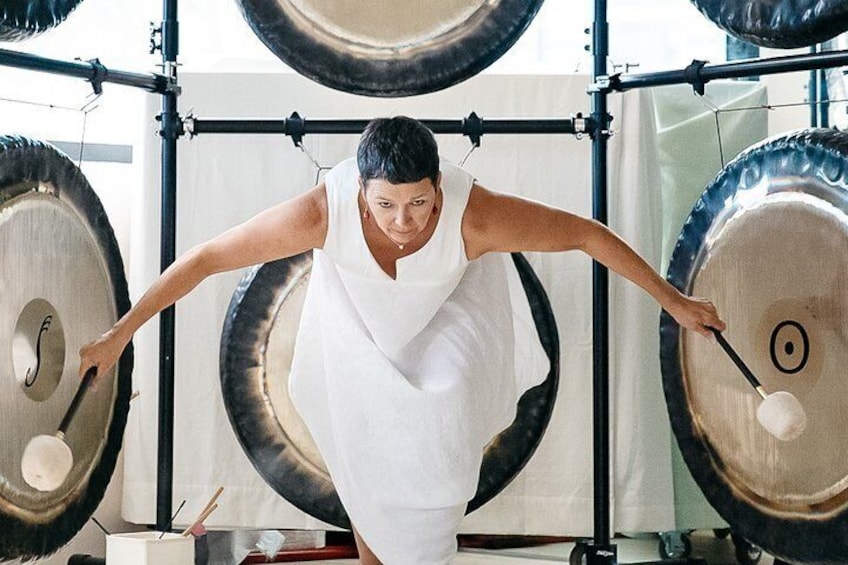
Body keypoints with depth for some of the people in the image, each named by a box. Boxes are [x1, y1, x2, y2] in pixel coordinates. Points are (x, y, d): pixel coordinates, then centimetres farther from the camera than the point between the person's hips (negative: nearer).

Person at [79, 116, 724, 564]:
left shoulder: (475, 214, -41)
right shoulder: (323, 211, -42)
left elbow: (587, 233, -28)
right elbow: (206, 257, -32)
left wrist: (674, 301, -19)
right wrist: (121, 334, -27)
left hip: (450, 302, 0)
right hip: (358, 313, 0)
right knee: (365, 457, 7)